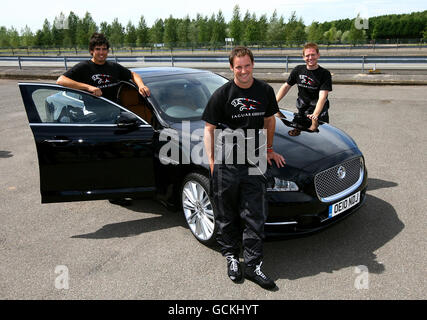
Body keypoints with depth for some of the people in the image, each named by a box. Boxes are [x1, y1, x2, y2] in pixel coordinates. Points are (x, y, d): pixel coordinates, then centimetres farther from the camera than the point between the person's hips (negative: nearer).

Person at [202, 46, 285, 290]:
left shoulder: (265, 91, 6)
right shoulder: (222, 94, -5)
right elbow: (209, 129, -2)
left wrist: (269, 150, 22)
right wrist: (211, 160, -9)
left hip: (254, 163, 3)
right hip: (226, 163, -2)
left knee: (255, 216, 4)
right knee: (227, 215, 10)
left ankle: (253, 265, 16)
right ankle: (232, 257, 29)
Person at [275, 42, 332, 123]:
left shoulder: (325, 74, -9)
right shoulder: (298, 70, 3)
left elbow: (322, 97, -20)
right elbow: (286, 86, 9)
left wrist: (315, 114, -35)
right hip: (301, 113, 3)